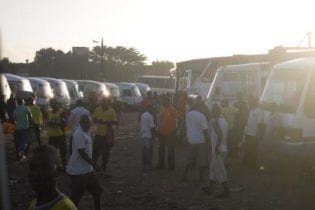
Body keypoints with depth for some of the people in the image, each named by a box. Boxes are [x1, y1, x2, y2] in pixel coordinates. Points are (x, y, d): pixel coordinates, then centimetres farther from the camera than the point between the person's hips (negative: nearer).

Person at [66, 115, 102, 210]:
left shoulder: (85, 132, 9)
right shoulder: (79, 134, -21)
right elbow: (82, 152, -24)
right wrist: (93, 164, -16)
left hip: (87, 169, 10)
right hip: (78, 171, -10)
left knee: (97, 190, 17)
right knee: (76, 195, -1)